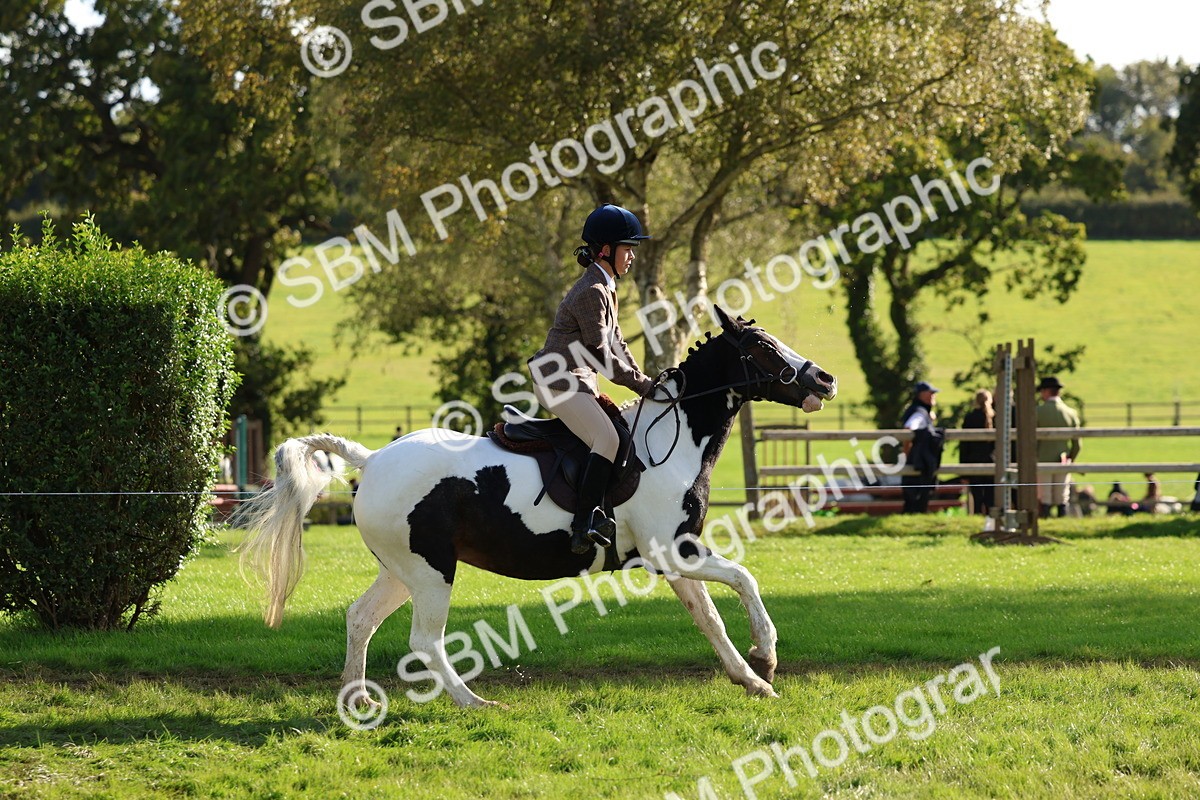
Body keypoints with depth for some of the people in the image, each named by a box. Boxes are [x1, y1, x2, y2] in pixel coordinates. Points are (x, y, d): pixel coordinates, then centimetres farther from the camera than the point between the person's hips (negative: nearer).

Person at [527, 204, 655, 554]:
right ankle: (584, 524, -31)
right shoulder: (592, 292, -17)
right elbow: (601, 353, -20)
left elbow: (615, 344, 19)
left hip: (578, 380, 11)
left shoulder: (604, 289, 16)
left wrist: (644, 382, 9)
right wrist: (642, 384, -15)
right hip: (558, 381, -11)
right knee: (608, 439, -25)